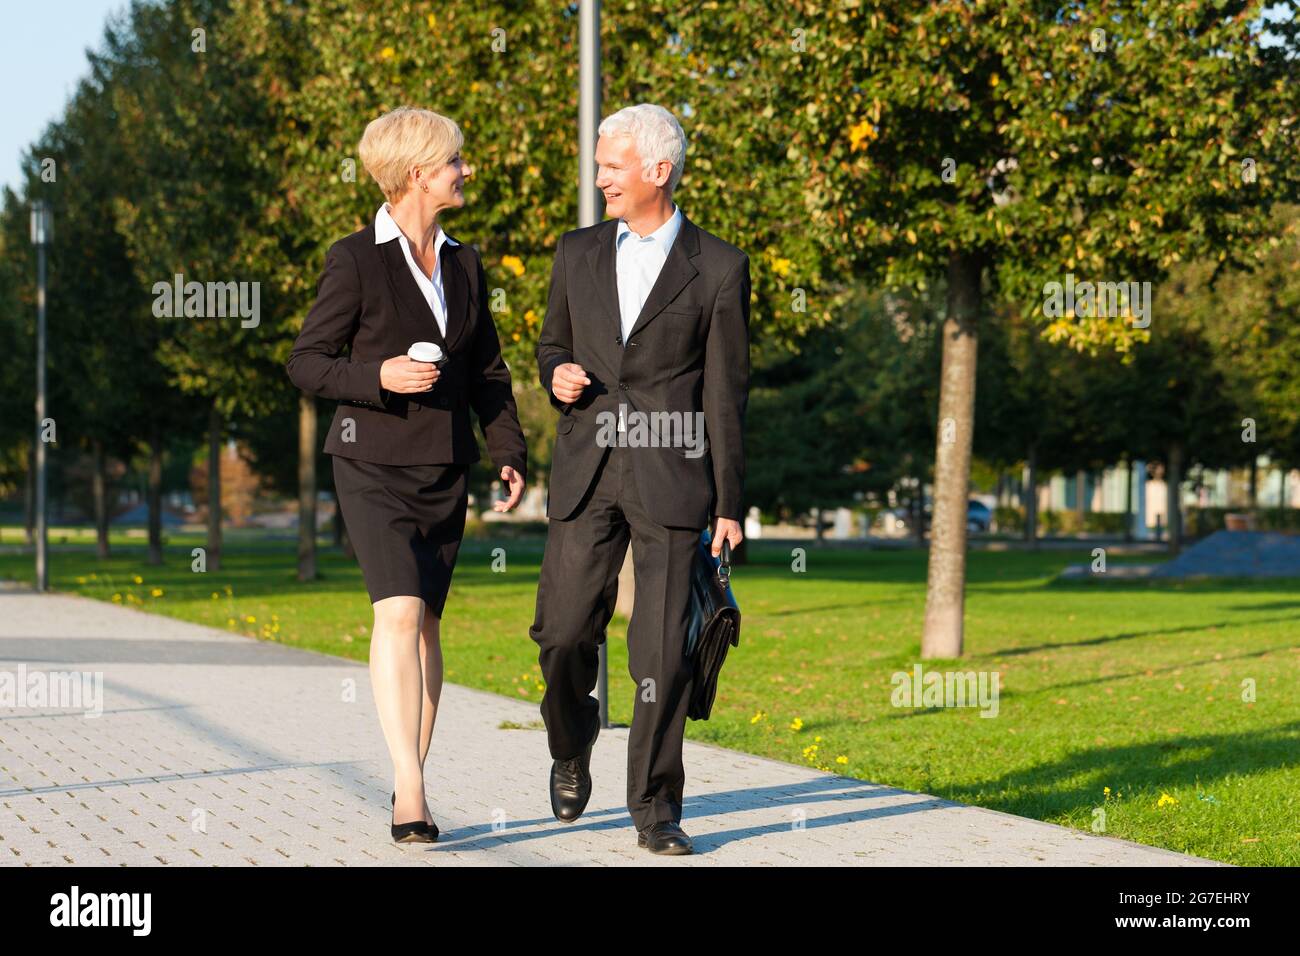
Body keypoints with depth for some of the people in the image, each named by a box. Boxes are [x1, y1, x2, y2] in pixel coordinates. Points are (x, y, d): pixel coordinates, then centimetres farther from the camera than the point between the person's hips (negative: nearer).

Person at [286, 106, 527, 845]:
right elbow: (307, 361, -4)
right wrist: (378, 377, -21)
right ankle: (409, 787, -22)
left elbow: (488, 372, 16)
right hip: (375, 460, -5)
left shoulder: (464, 264, 11)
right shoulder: (356, 260, -6)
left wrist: (511, 453, 5)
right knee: (399, 612, -19)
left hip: (444, 468, 5)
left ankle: (412, 784, 17)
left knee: (428, 622, 7)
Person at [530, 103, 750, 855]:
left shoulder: (719, 268, -1)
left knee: (663, 650, -5)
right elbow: (553, 345, 22)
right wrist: (557, 375, -3)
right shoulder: (579, 254, 10)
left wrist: (730, 504, -3)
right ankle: (572, 746, 31)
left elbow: (726, 393, 0)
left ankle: (656, 806, 6)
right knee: (564, 632, 1)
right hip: (587, 474, 3)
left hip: (671, 479, -3)